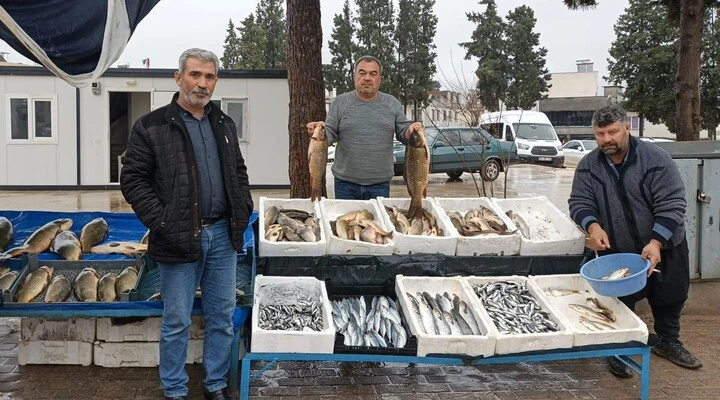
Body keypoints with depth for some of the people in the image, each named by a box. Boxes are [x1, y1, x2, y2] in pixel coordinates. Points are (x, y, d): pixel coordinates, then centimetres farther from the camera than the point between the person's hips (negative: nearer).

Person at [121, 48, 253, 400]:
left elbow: (238, 171, 20)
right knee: (177, 322, 5)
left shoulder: (224, 124, 11)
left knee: (222, 317, 12)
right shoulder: (152, 127, -6)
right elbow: (133, 179, -7)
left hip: (223, 234, 5)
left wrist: (244, 209, 6)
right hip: (179, 238, -5)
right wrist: (162, 223, -15)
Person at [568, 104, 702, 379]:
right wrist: (593, 226, -29)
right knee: (620, 303, 2)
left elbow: (672, 205, -20)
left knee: (670, 298, 17)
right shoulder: (588, 166, -8)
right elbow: (579, 202, -7)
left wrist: (656, 243, -32)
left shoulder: (655, 159, -18)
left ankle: (668, 342, 40)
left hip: (664, 247, 0)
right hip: (616, 251, 0)